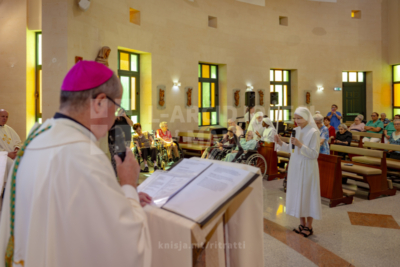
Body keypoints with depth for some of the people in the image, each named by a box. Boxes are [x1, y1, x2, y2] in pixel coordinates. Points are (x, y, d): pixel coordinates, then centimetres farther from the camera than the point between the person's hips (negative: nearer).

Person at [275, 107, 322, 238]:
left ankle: (309, 226, 19)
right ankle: (302, 223, 28)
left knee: (307, 194, 4)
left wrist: (300, 145, -26)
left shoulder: (314, 132, -12)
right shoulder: (296, 130, 6)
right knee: (297, 194, 12)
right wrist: (281, 143, -4)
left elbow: (315, 154, -16)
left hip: (307, 168, -6)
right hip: (295, 167, 6)